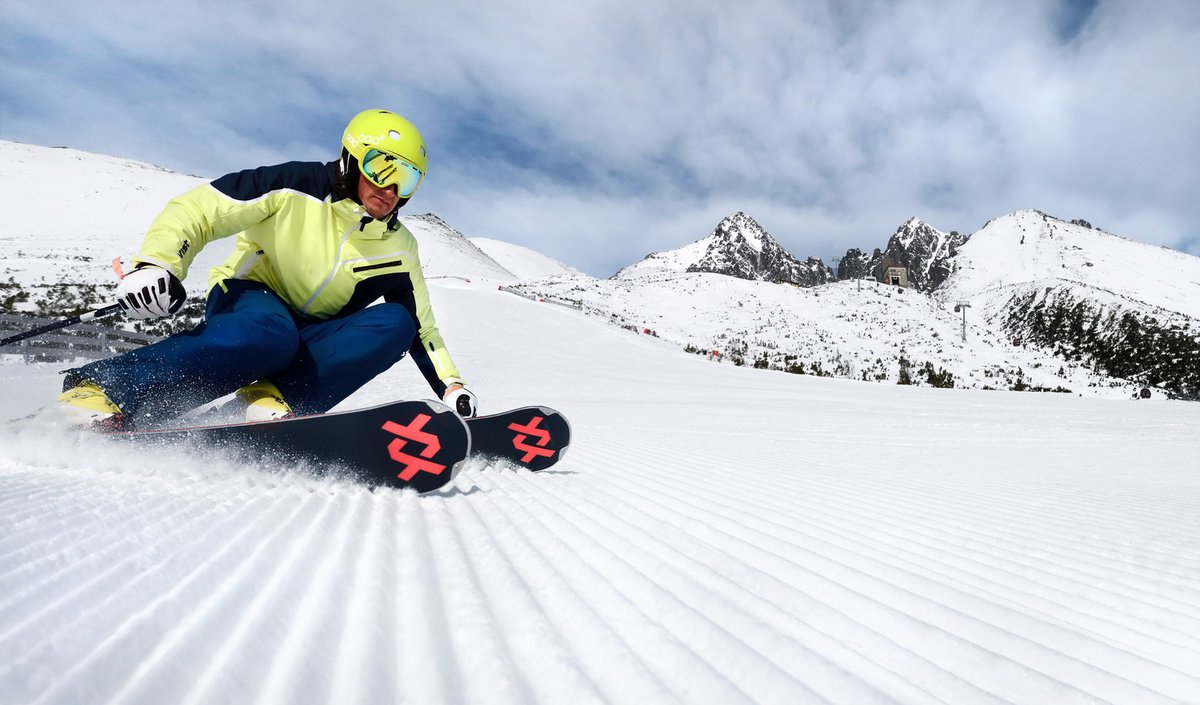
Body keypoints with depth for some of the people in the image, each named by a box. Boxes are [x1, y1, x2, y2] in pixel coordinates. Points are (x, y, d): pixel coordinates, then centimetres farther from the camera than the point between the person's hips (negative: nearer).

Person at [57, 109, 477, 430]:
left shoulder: (397, 248, 0)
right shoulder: (295, 188, -12)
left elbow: (420, 326, 8)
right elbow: (199, 209, -13)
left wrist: (451, 386, 0)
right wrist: (156, 263, -30)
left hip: (312, 337, 4)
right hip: (249, 300, -4)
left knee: (394, 323, -24)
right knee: (269, 334, -40)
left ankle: (276, 396, -32)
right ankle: (102, 389, -29)